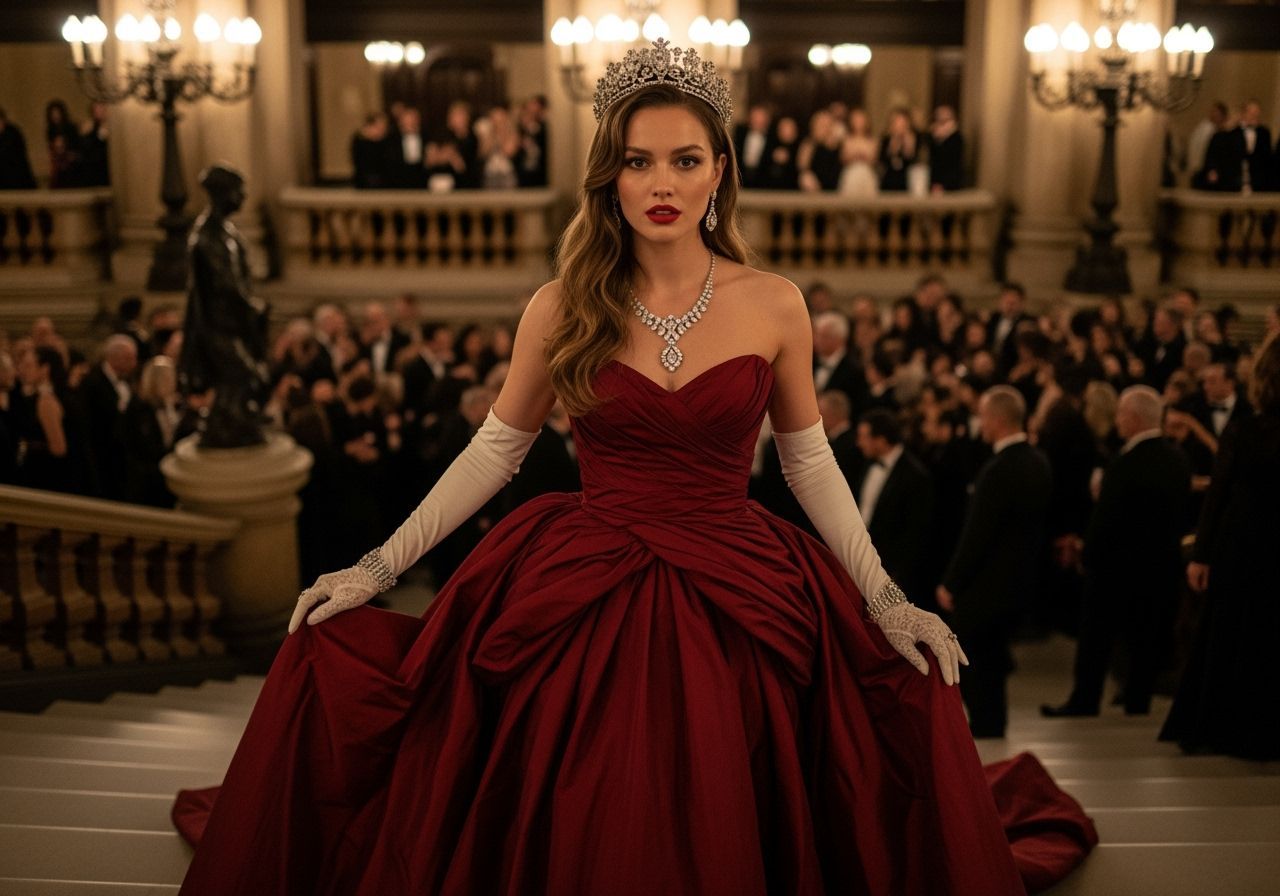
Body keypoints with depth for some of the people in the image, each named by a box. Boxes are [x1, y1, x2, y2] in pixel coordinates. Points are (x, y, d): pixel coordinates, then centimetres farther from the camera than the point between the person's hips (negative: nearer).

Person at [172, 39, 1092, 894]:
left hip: (734, 604, 0)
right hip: (577, 602, 0)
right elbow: (496, 449, 5)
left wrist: (885, 601, -1)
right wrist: (379, 566, 2)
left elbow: (810, 461, 6)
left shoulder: (774, 305, -2)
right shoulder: (563, 308, -2)